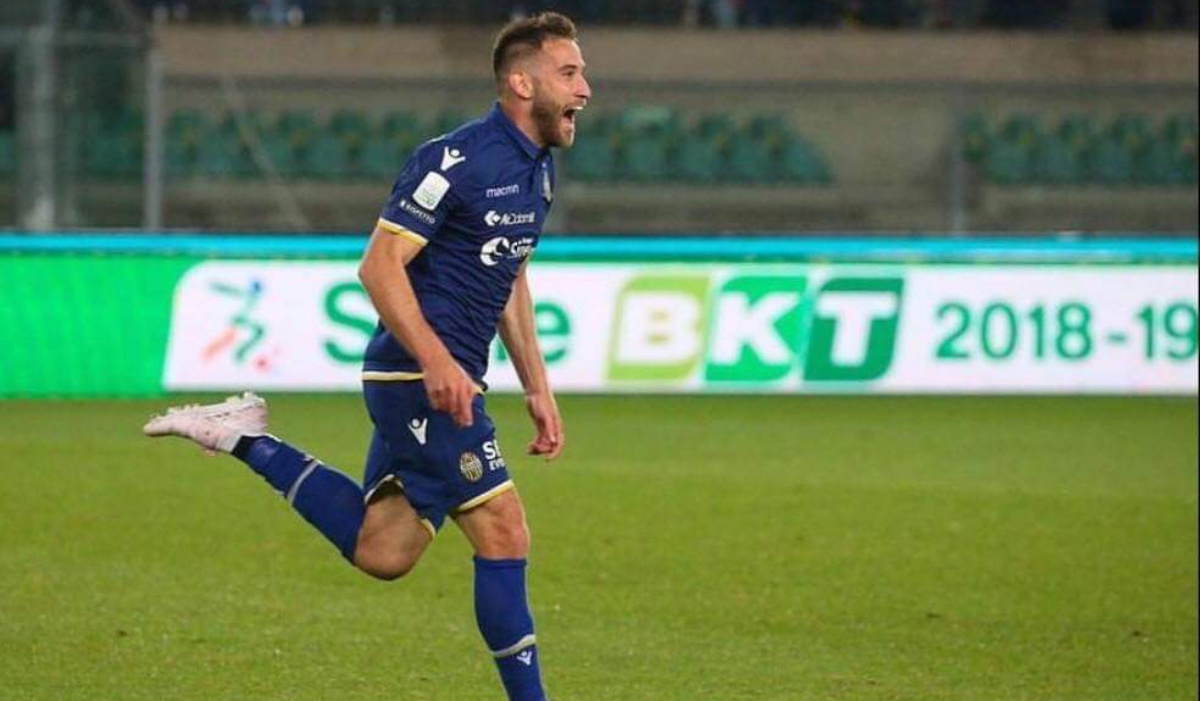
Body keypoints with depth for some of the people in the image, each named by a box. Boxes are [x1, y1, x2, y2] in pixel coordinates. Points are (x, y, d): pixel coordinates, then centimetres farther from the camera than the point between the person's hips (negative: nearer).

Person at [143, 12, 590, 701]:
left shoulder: (538, 168, 13)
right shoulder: (456, 160, -16)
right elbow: (379, 265, -18)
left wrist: (538, 387, 20)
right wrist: (436, 361, -27)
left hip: (447, 379, 10)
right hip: (421, 378, -10)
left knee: (381, 553, 10)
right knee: (504, 536, -9)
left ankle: (244, 438, 18)